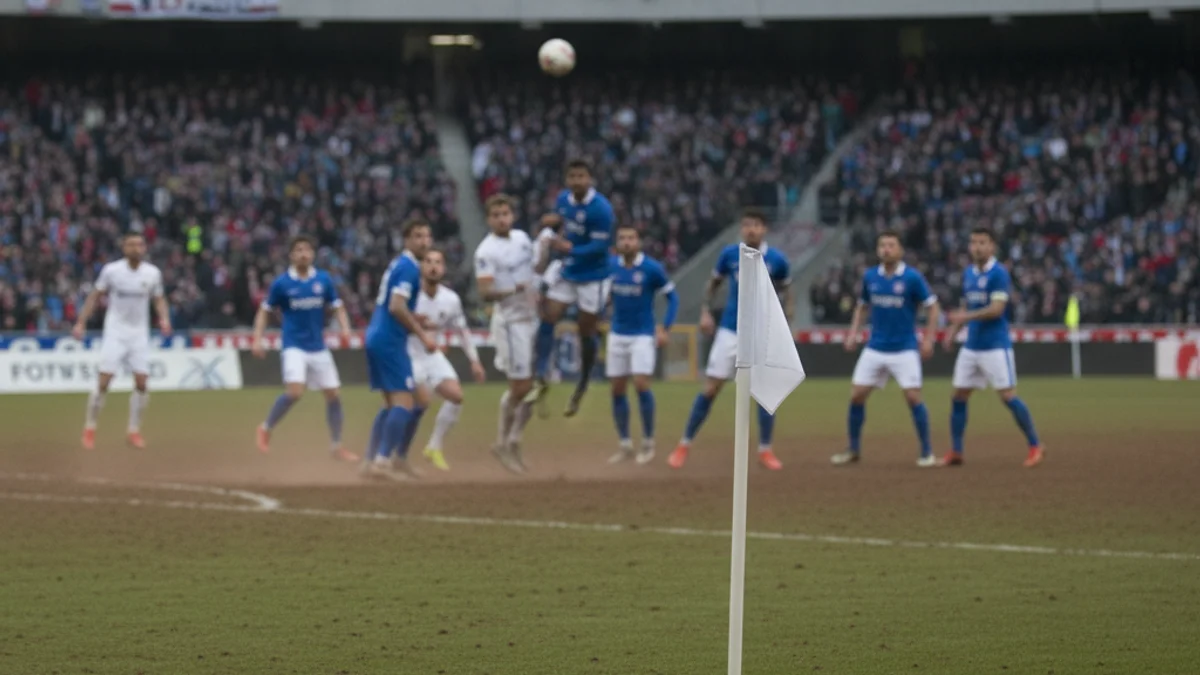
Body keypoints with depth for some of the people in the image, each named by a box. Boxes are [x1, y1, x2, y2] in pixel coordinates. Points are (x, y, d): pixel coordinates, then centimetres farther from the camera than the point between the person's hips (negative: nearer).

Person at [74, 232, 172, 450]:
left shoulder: (152, 273, -1)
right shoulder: (111, 270, -7)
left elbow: (159, 299, 10)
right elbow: (95, 296, 1)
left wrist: (164, 318, -9)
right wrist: (81, 322, -6)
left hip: (139, 333, 3)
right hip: (115, 332, -3)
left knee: (141, 382, -3)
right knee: (103, 381, -9)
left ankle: (134, 430, 10)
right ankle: (89, 428, 3)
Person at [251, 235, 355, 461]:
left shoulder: (324, 280, 1)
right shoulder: (281, 283, -5)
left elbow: (337, 308, 6)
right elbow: (264, 311, 3)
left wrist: (345, 328, -13)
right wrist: (257, 339, -9)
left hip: (319, 347, 4)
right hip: (294, 346, -4)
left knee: (333, 395, 4)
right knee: (294, 391, -23)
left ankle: (336, 445, 20)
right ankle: (266, 428, -1)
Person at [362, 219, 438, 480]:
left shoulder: (398, 264, 18)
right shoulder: (409, 267, -12)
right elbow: (396, 307, -22)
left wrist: (414, 321, 18)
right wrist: (422, 335, -18)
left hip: (376, 338, 10)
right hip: (391, 341, -10)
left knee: (392, 403, 17)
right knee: (404, 402, -12)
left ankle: (371, 459, 16)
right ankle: (382, 461, -18)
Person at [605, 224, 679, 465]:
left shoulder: (652, 269, -11)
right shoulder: (610, 266, 1)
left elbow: (672, 297, -3)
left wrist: (665, 328, -11)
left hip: (643, 336, -4)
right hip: (617, 335, 4)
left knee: (641, 384, -16)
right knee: (617, 390, 5)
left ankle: (648, 442, 0)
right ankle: (625, 445, 17)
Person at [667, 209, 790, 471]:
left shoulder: (777, 260, -5)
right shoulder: (730, 254, -3)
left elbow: (785, 290, 10)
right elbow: (714, 283, 12)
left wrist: (785, 322, 0)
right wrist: (706, 311, 0)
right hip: (730, 331, 0)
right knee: (710, 389, -2)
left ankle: (765, 450, 9)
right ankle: (684, 445, 5)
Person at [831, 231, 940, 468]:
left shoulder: (912, 277, -8)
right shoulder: (870, 277, 5)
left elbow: (932, 306, -3)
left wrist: (928, 339, -12)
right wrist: (853, 333, 6)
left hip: (904, 349, -4)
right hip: (875, 348, 4)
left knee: (913, 396, -12)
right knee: (856, 395, 1)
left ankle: (927, 452, 0)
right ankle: (853, 449, 15)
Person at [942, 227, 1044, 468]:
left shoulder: (998, 274, -11)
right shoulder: (968, 274, 12)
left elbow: (996, 309, -19)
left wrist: (965, 316, -21)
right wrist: (954, 328, 8)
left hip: (995, 346, -8)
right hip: (971, 346, 8)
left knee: (1008, 396, -10)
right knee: (958, 396, 6)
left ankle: (1035, 446, 0)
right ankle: (955, 452, 14)